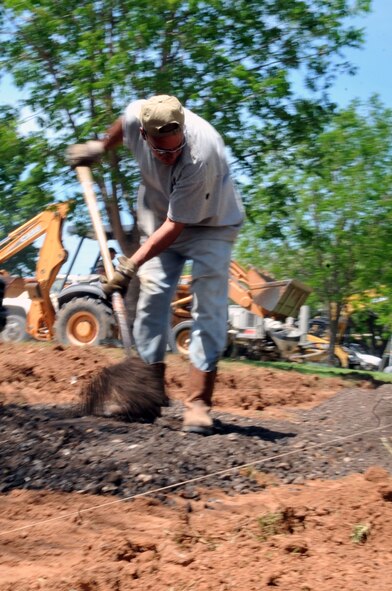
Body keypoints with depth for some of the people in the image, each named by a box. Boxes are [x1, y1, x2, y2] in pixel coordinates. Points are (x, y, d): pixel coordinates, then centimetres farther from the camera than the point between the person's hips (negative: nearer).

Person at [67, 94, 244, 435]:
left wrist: (131, 265, -33)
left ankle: (198, 403, -14)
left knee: (209, 310, -14)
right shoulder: (137, 116, -24)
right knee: (152, 298, -1)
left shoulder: (201, 156, -39)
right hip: (160, 217, 5)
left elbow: (175, 226, -32)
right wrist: (100, 147, 20)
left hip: (210, 224, -5)